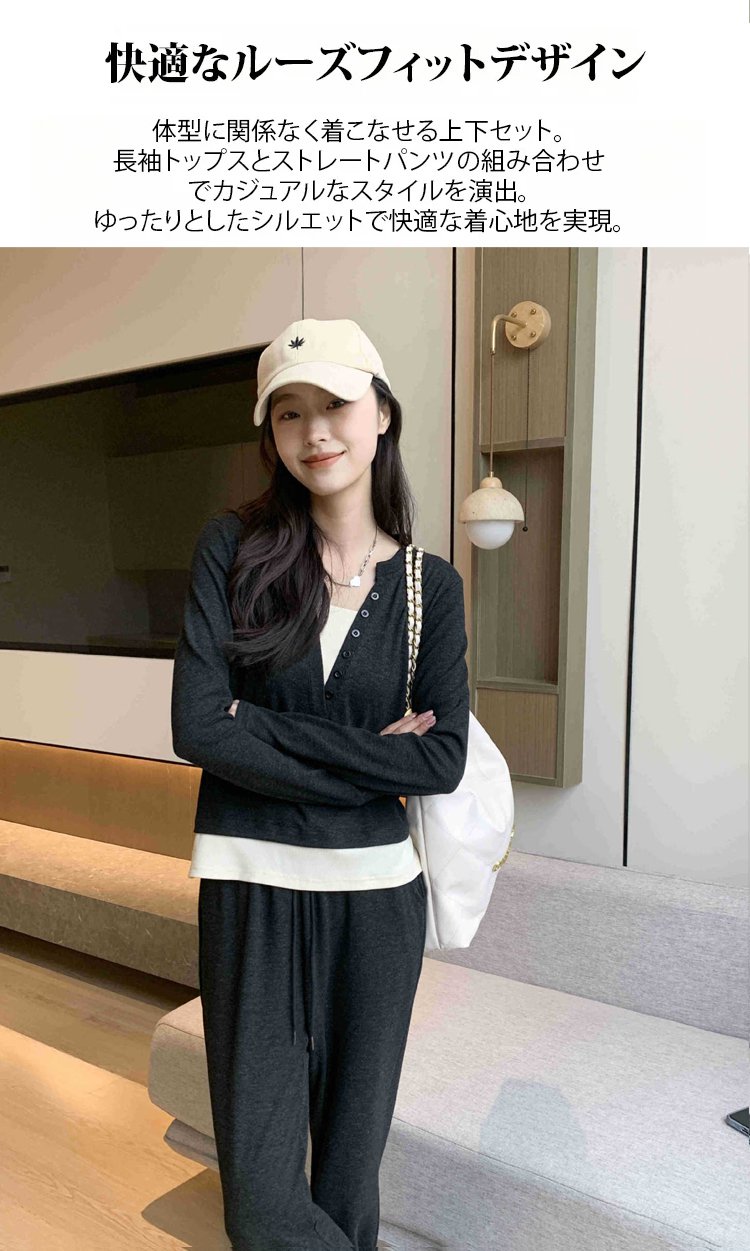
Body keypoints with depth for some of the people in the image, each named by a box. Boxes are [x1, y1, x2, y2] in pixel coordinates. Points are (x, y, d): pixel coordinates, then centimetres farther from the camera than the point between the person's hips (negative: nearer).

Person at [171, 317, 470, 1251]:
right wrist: (368, 753, -14)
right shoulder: (233, 547, -4)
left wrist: (272, 738, -15)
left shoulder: (430, 585, 0)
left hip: (374, 891, 2)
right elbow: (199, 729, -13)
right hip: (250, 888, -1)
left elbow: (444, 760, -8)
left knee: (352, 1155, 17)